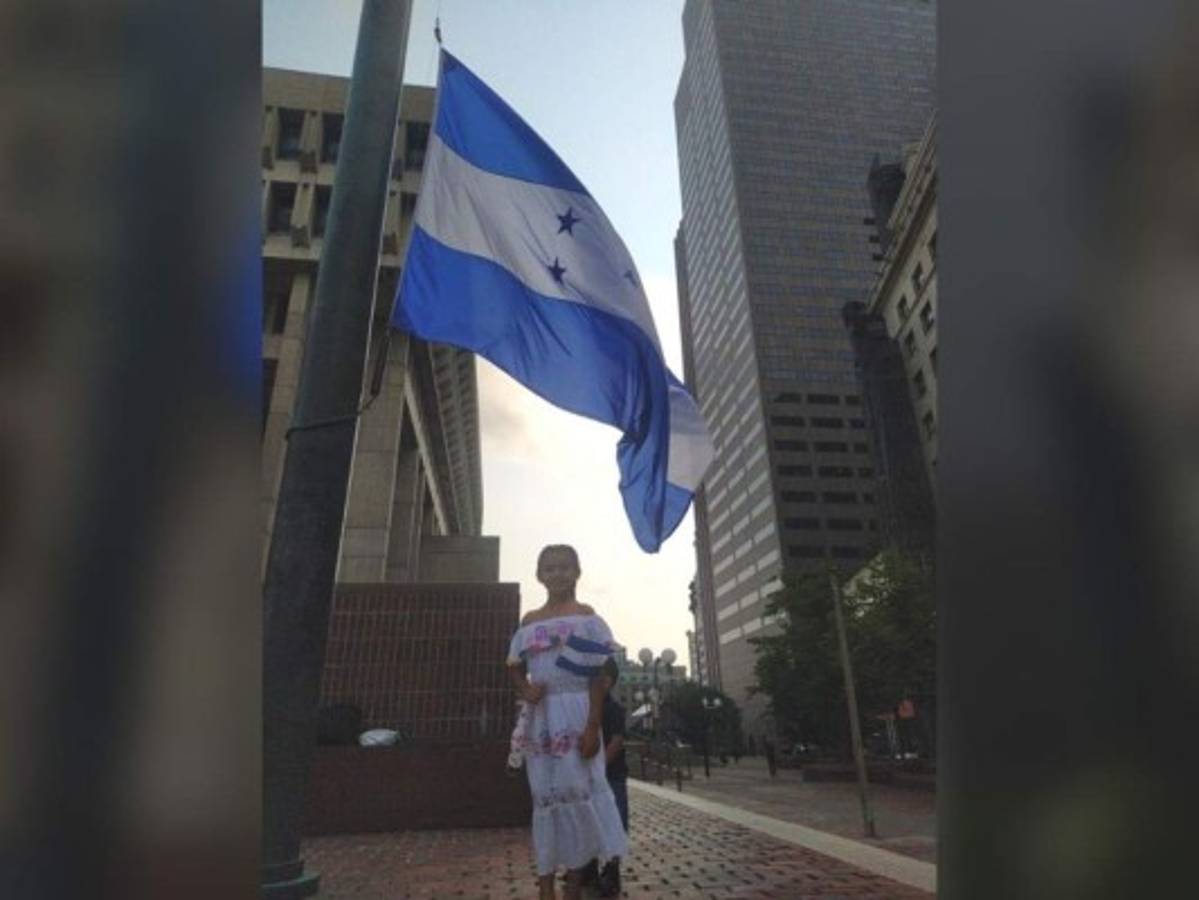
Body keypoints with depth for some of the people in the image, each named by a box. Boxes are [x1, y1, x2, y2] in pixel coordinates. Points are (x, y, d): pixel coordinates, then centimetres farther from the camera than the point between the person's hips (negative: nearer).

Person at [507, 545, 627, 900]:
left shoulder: (586, 617, 0)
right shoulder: (530, 621, 12)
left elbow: (598, 675, -5)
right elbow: (515, 667, 17)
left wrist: (593, 725, -13)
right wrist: (525, 688, -6)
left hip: (576, 713, -3)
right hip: (541, 716, 4)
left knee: (577, 793, -2)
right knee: (544, 796, 9)